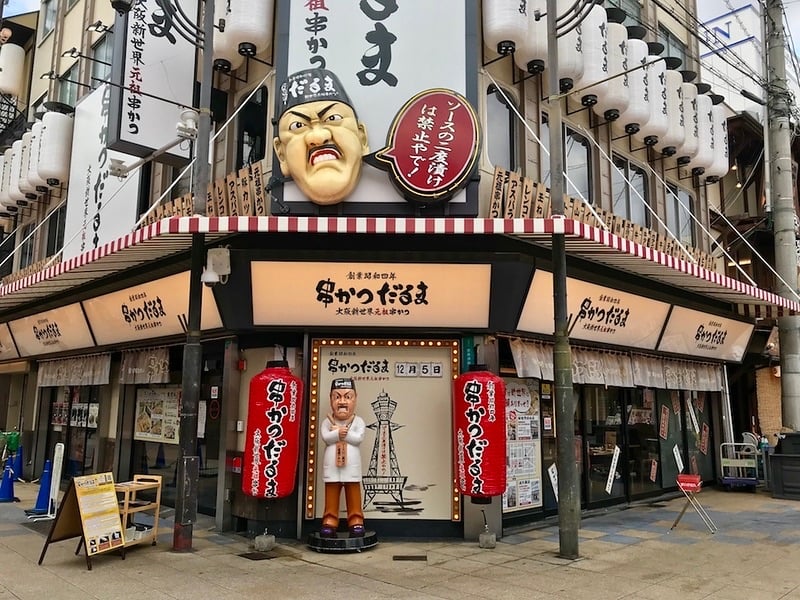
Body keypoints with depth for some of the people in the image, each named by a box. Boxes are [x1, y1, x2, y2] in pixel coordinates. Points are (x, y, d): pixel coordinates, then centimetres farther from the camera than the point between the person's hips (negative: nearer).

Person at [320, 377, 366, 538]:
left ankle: (355, 520, 12)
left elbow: (359, 438, -14)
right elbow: (325, 437, -12)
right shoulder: (327, 422, 3)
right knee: (331, 495, 7)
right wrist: (339, 433, -23)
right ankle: (330, 520, 13)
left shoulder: (358, 421, 0)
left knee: (353, 494, 6)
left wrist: (340, 432, -15)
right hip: (332, 466, 1)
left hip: (351, 466, -1)